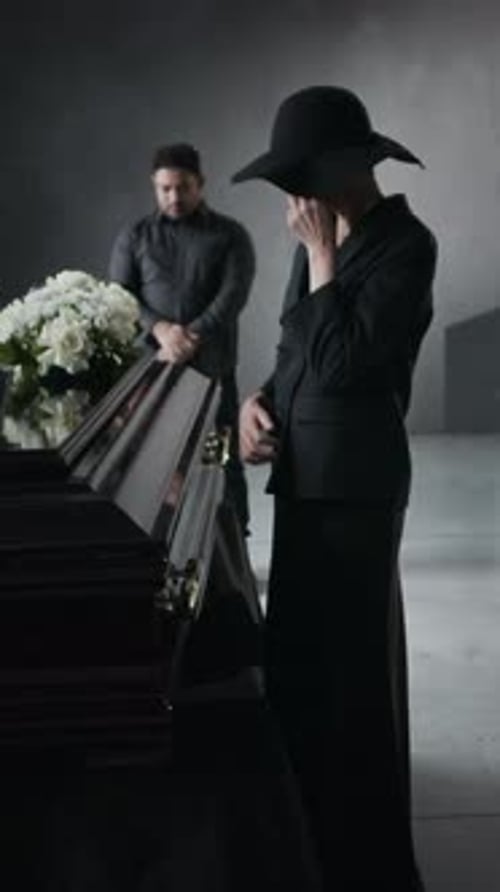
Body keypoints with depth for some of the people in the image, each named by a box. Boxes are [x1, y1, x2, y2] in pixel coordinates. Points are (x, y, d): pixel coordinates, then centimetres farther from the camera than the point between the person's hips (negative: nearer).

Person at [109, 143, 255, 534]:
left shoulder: (230, 235, 6)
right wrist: (161, 329, -19)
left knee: (223, 462, 2)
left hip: (212, 370, -1)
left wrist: (192, 338, -22)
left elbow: (232, 295, -7)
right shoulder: (134, 237, 10)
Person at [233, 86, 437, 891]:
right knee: (297, 658, 16)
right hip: (302, 476, 8)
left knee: (351, 667, 2)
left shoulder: (404, 244, -13)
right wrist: (259, 401, 1)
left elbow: (343, 361, -22)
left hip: (355, 485, -8)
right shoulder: (324, 239, 11)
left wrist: (321, 257, -14)